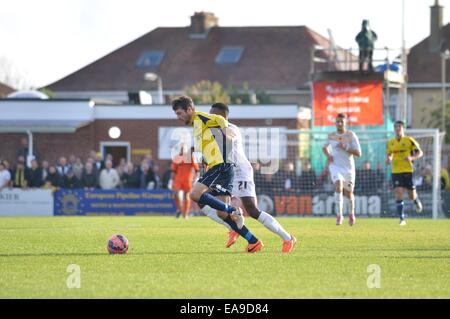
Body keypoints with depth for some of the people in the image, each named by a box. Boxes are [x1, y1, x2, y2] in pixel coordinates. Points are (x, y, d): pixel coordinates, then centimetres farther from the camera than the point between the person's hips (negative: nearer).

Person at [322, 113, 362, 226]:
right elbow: (325, 147, 23)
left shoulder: (351, 135, -6)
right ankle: (339, 215, -22)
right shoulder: (331, 136, 3)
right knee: (338, 186, -26)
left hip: (348, 167, 0)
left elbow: (358, 153, -11)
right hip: (335, 166, 0)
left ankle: (351, 214, 39)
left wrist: (345, 147, -22)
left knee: (348, 193, 11)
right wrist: (328, 155, 2)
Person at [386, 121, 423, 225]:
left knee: (411, 196, 4)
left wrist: (412, 158, -21)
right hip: (395, 172, 2)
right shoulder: (390, 143, 9)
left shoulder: (409, 140, -2)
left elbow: (420, 153, -1)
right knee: (398, 193, -12)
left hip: (408, 170, -2)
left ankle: (416, 200, 43)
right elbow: (389, 155, 22)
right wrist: (388, 159, -3)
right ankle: (402, 219, -8)